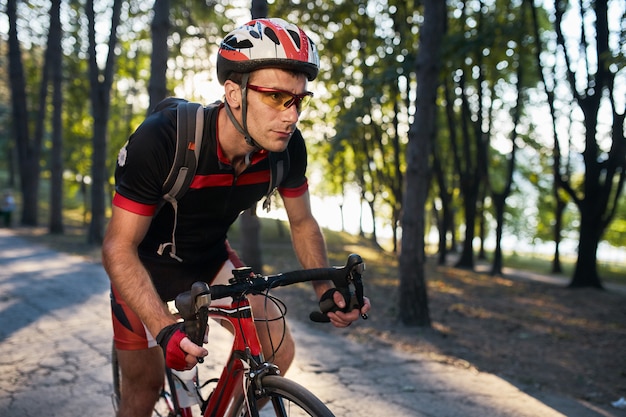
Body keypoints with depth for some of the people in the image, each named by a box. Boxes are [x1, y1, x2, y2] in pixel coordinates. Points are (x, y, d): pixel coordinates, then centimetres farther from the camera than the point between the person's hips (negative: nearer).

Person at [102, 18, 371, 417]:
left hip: (210, 259, 4)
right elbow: (119, 247, -31)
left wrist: (327, 287, -18)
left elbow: (302, 223, -3)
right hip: (146, 264, -4)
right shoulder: (162, 140, -35)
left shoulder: (288, 148, -22)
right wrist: (165, 328, -43)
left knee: (279, 352, -5)